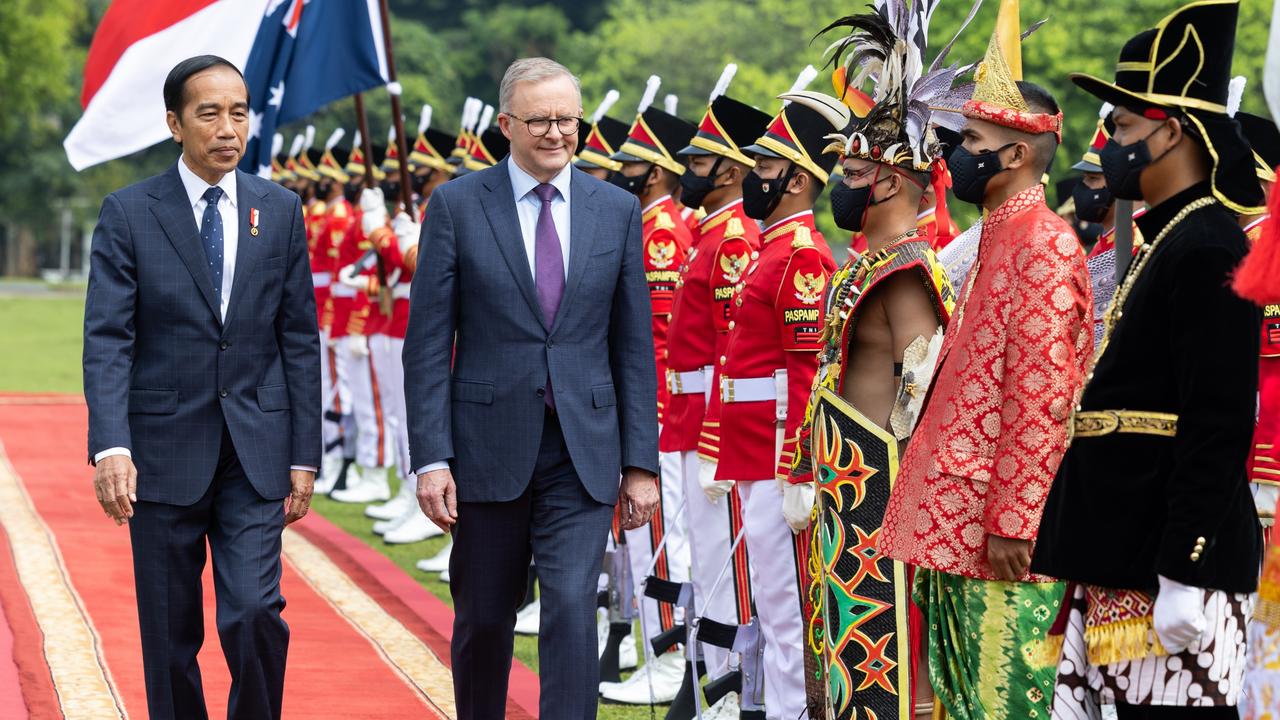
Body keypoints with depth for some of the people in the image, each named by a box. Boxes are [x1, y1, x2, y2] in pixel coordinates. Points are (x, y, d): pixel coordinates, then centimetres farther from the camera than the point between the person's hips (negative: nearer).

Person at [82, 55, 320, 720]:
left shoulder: (280, 211, 6)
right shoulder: (128, 213, -2)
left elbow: (299, 340, 7)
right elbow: (106, 339, -8)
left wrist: (304, 456, 3)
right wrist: (110, 446, -21)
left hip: (255, 452, 1)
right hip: (163, 450, -1)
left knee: (255, 613, -12)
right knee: (171, 635, 6)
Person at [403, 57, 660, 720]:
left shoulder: (617, 211, 5)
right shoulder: (456, 206, -1)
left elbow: (634, 346, 7)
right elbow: (427, 343, -3)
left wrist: (640, 462, 2)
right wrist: (432, 457, -10)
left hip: (583, 453, 1)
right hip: (489, 449, 0)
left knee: (572, 609, -11)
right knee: (483, 620, 10)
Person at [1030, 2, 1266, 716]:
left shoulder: (1207, 251, -14)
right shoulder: (1171, 240, 17)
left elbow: (1217, 429, -20)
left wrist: (1183, 577, -22)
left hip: (1173, 562, -10)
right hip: (1125, 561, 10)